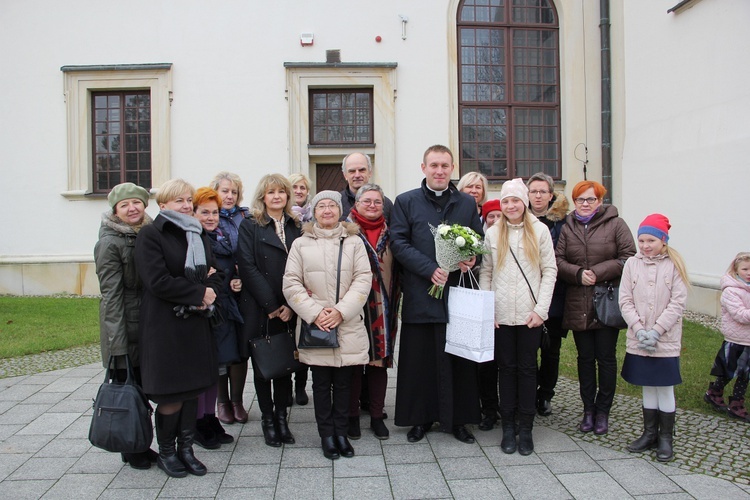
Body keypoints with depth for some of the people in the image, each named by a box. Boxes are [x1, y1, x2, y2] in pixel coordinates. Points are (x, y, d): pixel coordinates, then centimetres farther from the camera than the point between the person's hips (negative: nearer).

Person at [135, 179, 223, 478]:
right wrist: (199, 293, -14)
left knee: (192, 388, 11)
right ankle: (165, 452, 20)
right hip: (164, 324, -6)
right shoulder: (150, 235, -7)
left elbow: (215, 272, 14)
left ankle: (186, 448, 24)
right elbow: (158, 281, -18)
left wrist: (211, 290, -8)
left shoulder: (198, 234, 15)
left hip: (195, 322, 6)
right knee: (170, 393, 1)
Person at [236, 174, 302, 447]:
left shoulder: (295, 226, 10)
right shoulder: (250, 226, 0)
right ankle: (267, 418, 20)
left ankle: (281, 417, 20)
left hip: (289, 311, 3)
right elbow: (247, 267, -8)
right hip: (260, 310, -2)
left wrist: (291, 305, -8)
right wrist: (271, 305, -13)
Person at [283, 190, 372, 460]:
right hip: (316, 327, 0)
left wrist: (341, 311, -13)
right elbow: (291, 283, 0)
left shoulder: (354, 242, 4)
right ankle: (326, 435, 20)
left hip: (348, 326, 0)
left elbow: (363, 279, -3)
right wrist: (314, 313, -11)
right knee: (321, 383, 7)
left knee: (343, 382, 8)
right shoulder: (301, 244, 5)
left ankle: (341, 432, 22)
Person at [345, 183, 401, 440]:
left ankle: (377, 416, 21)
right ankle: (352, 416, 19)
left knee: (379, 361, 8)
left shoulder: (390, 232, 9)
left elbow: (397, 269, 14)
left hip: (382, 309, 3)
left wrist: (395, 301, 5)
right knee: (353, 361, 4)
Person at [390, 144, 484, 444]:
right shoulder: (406, 202, 4)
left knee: (458, 358, 7)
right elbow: (398, 243, -4)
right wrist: (430, 269, -14)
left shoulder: (467, 204, 12)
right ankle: (420, 418, 19)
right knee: (419, 359, 5)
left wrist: (472, 259, -9)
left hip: (458, 293, 2)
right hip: (420, 294, -2)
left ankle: (457, 419, 21)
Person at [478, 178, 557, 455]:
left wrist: (541, 308, -7)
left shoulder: (540, 230, 2)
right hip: (501, 315, 1)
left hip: (530, 314, -1)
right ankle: (508, 427, 17)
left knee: (527, 368, 6)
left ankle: (526, 428, 15)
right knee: (507, 367, 7)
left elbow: (549, 271, 0)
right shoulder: (492, 233, 6)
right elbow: (485, 273, 6)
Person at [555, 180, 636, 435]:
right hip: (578, 305, 3)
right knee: (585, 358, 10)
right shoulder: (568, 227, 8)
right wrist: (578, 274, -16)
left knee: (606, 358, 6)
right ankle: (588, 409, 22)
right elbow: (558, 260, 1)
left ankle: (603, 411, 19)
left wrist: (598, 273, -16)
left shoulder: (615, 224, 0)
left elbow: (628, 257, -8)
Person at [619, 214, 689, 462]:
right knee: (648, 388, 14)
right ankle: (650, 433, 27)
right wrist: (640, 330, -11)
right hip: (638, 342, 2)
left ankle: (665, 438, 20)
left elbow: (678, 303, -8)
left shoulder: (674, 265, -5)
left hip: (666, 341, -2)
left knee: (665, 389, 6)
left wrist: (656, 331, -14)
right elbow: (625, 301, 0)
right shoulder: (632, 264, 1)